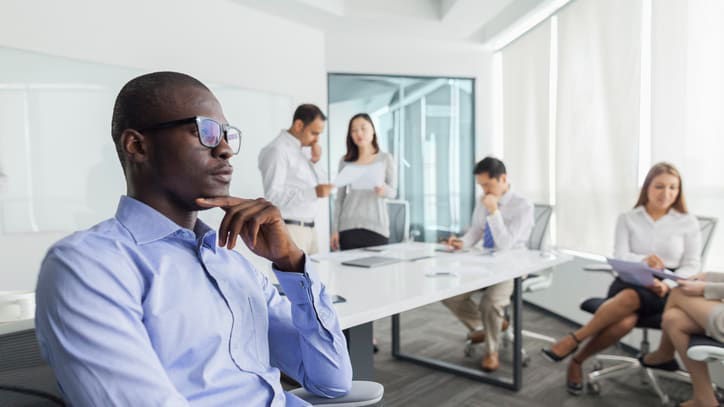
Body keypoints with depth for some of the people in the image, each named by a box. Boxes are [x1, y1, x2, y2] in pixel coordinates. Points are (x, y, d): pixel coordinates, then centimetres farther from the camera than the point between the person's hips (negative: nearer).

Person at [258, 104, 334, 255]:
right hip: (288, 229, -8)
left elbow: (317, 186, 17)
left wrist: (316, 160, 2)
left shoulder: (300, 150, 14)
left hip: (308, 228, 8)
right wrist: (313, 193, -26)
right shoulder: (277, 150, -12)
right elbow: (272, 195, -20)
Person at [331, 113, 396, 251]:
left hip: (376, 226, -1)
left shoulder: (386, 158, 5)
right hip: (349, 226, 1)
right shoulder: (345, 161, 8)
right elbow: (340, 197, 9)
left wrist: (384, 190, -19)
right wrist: (335, 229, 5)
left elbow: (393, 191, 5)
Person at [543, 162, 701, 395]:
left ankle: (574, 340, -25)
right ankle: (577, 361, -18)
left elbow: (692, 266, 3)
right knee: (625, 321, -36)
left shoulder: (688, 223, 8)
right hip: (628, 282, 1)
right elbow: (619, 257, -1)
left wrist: (668, 285, -16)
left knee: (631, 298, -38)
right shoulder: (628, 219, 9)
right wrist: (642, 261, -23)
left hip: (665, 292, 0)